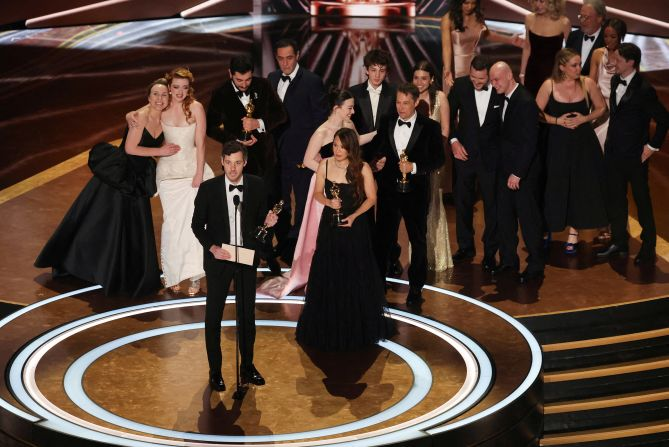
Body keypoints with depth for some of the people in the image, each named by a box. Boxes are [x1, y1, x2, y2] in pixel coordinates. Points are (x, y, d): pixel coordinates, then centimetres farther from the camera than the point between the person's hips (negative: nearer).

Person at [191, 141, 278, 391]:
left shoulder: (257, 186, -3)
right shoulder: (208, 188, -10)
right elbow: (197, 224, -3)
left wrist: (267, 220, -15)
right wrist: (212, 247, -17)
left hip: (247, 258, 2)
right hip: (218, 258, -2)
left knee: (247, 314, 12)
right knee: (213, 315, 5)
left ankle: (247, 367, 27)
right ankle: (215, 371, 17)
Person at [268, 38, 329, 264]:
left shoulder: (312, 81, -10)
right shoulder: (272, 79, 8)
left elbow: (320, 119, -9)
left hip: (301, 153, -6)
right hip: (277, 152, 6)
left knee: (304, 202, 3)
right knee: (279, 202, 13)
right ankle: (284, 246, 26)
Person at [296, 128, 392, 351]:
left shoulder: (362, 168, -11)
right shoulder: (325, 165, -4)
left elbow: (371, 198, -4)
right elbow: (317, 193, 7)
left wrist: (354, 216, -17)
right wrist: (329, 202, -14)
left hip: (355, 226, -2)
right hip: (330, 226, 2)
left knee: (355, 278, 6)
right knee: (327, 276, 6)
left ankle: (357, 329, 21)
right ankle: (327, 328, 19)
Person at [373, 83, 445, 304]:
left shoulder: (430, 127, -5)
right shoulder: (386, 124, 5)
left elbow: (438, 159, -8)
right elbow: (377, 151, 15)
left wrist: (414, 167, -20)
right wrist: (377, 163, -7)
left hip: (415, 191, -3)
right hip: (388, 188, 3)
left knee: (418, 239, 7)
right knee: (382, 236, 9)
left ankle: (416, 287, 19)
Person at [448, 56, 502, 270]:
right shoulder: (460, 85, -9)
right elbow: (449, 114, 4)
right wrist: (453, 140, -6)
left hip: (490, 155, -2)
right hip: (464, 152, 2)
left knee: (492, 204, 5)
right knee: (463, 203, 13)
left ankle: (490, 252, 17)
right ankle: (465, 247, 29)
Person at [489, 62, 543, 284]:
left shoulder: (525, 102, -20)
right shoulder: (504, 99, 6)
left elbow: (529, 142, -21)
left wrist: (518, 173, -20)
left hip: (523, 172, -8)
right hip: (505, 168, 8)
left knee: (528, 218, 1)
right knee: (504, 216, 14)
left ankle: (535, 265, 12)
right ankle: (508, 260, 27)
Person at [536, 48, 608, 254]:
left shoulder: (587, 83, -6)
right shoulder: (549, 85, -10)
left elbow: (601, 108, 5)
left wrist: (585, 118, -12)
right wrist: (557, 120, -16)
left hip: (584, 143, 2)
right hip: (557, 143, -2)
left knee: (581, 186, 6)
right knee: (555, 187, 3)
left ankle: (574, 231, 20)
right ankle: (549, 228, 22)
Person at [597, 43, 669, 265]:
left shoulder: (644, 90, -19)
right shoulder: (616, 81, 3)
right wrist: (610, 141, 12)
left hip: (634, 155, -7)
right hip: (613, 151, 7)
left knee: (642, 200, 5)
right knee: (615, 198, 13)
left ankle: (648, 247, 16)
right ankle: (619, 243, 25)